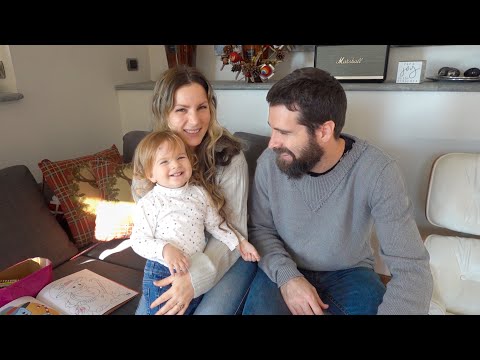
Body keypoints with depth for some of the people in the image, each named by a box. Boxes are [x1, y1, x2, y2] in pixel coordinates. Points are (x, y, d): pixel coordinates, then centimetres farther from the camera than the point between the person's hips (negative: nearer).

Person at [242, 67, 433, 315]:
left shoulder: (377, 171, -21)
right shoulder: (269, 162, -15)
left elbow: (411, 268, -21)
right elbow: (260, 228, -4)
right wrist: (286, 275, -20)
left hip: (349, 272, 0)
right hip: (284, 270, 1)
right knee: (259, 307, -26)